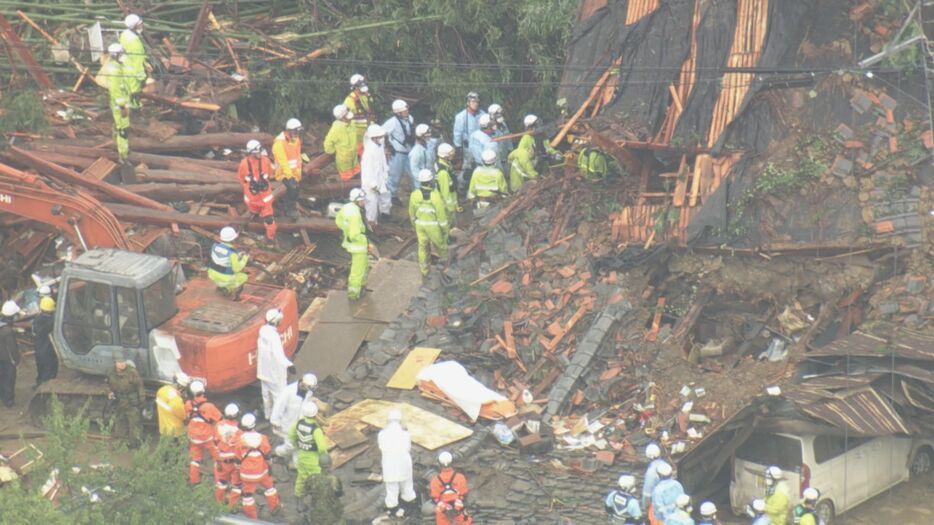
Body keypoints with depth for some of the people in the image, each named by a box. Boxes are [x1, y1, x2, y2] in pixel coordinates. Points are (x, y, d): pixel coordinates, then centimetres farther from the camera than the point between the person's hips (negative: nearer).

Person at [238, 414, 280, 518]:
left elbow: (237, 458, -6)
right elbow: (267, 456, -4)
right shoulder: (262, 438, -13)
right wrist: (270, 468, 11)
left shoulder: (240, 440, -16)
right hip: (261, 471, 1)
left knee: (247, 493, 14)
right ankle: (274, 507, 41)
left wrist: (238, 470, 9)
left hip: (247, 473, -1)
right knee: (269, 486, 27)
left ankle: (251, 516, 22)